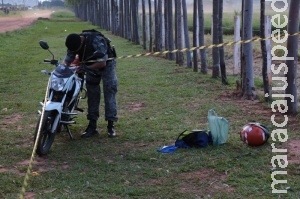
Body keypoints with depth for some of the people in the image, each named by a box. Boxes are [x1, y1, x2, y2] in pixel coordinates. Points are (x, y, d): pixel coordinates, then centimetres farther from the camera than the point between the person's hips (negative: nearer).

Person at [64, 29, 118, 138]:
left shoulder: (96, 40, -34)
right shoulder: (74, 43, -15)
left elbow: (102, 63, -32)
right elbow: (68, 60, -9)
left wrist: (85, 68, -35)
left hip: (106, 63, -5)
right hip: (90, 65, 5)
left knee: (110, 90, -12)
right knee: (92, 93, 3)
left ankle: (111, 125, -11)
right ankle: (92, 126, 7)